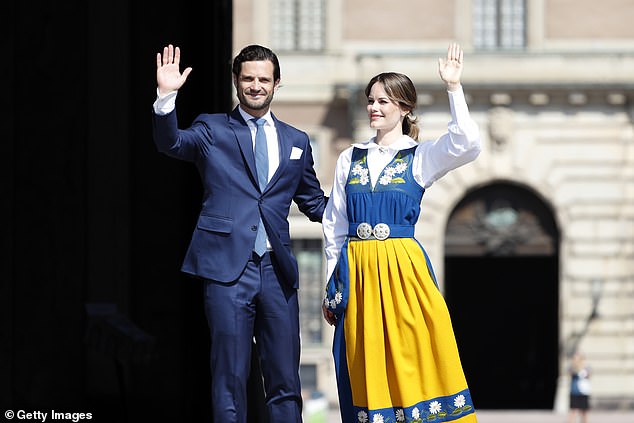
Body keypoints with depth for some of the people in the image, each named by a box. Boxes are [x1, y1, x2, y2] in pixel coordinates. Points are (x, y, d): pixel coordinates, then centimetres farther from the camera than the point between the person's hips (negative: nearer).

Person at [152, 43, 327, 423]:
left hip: (277, 267, 3)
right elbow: (171, 143, -12)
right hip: (228, 266, -3)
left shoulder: (296, 141, 15)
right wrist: (167, 97, -29)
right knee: (230, 379, -1)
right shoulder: (212, 130, 6)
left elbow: (313, 201, 22)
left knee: (285, 381, 5)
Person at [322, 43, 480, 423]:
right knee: (366, 371, 3)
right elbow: (335, 225, 14)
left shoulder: (420, 158, 3)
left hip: (402, 271, -3)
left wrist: (454, 88, -18)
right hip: (356, 272, 3)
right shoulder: (350, 159, 11)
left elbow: (468, 144, -17)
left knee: (411, 360, -6)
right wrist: (332, 286, 12)